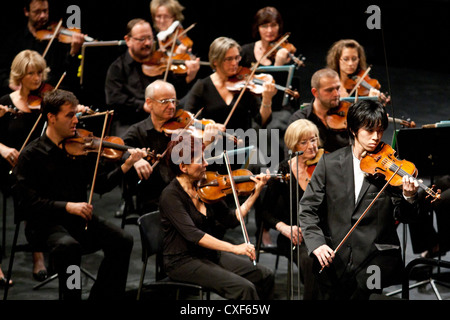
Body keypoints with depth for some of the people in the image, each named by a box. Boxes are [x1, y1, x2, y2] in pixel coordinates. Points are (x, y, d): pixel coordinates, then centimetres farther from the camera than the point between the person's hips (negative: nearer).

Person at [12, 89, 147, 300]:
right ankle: (72, 297, -18)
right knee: (67, 245, -37)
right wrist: (67, 206, -23)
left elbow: (101, 185, 4)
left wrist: (125, 167, -13)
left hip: (80, 219, 5)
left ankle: (102, 297, -3)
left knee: (122, 240, -17)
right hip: (46, 223, -5)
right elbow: (26, 202, -13)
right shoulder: (31, 155, -5)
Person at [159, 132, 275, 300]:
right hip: (183, 262, -8)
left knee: (265, 276, -3)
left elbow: (231, 220, 10)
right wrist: (234, 248, -34)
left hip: (210, 254, 8)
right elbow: (192, 234, -28)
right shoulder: (170, 196, -17)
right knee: (244, 288, -24)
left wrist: (256, 192, 2)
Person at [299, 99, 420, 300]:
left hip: (377, 253, -1)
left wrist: (408, 198, -23)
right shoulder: (330, 162, 5)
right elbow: (308, 208, 4)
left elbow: (402, 216, -1)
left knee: (366, 284, -25)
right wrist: (316, 243, -11)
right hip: (334, 256, 1)